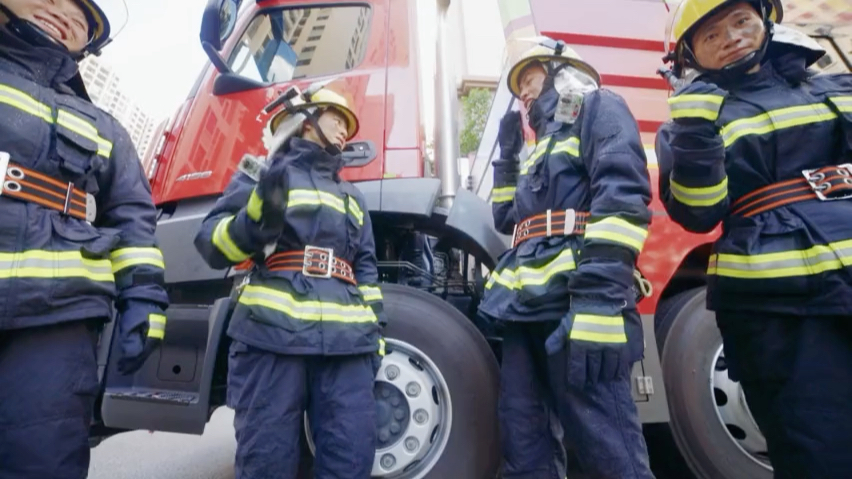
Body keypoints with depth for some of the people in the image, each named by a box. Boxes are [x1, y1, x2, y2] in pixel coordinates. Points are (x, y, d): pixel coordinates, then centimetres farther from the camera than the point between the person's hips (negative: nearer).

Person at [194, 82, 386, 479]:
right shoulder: (263, 171, 12)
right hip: (273, 333, -4)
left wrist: (375, 331, 15)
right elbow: (213, 244, 3)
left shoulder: (351, 195, 28)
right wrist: (258, 213, -16)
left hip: (346, 341, 4)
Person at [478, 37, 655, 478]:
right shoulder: (543, 141, 31)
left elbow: (622, 198, -11)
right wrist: (508, 153, 26)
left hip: (574, 305, -8)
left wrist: (600, 299, -23)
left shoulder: (597, 108, 7)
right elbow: (508, 220, 31)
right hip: (526, 307, 9)